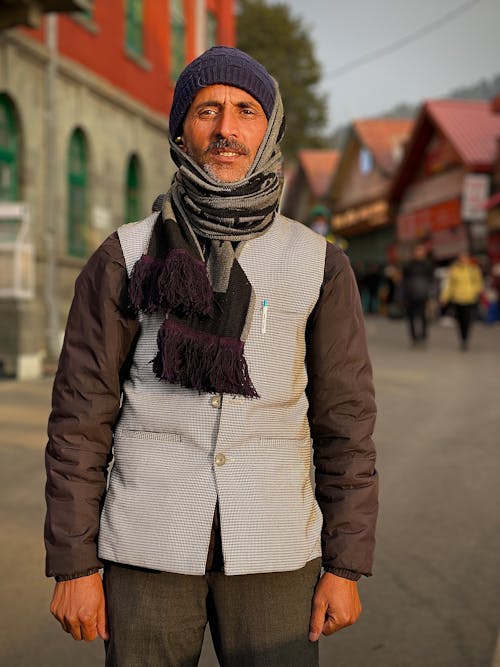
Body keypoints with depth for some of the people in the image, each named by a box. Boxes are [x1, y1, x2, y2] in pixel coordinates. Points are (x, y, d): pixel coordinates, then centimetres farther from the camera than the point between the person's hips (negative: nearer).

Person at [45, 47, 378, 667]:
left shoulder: (320, 265, 2)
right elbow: (81, 415, -1)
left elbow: (344, 422, 4)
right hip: (149, 547, 0)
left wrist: (345, 567, 1)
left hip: (273, 551, 1)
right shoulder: (126, 257, -1)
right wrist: (73, 565, -4)